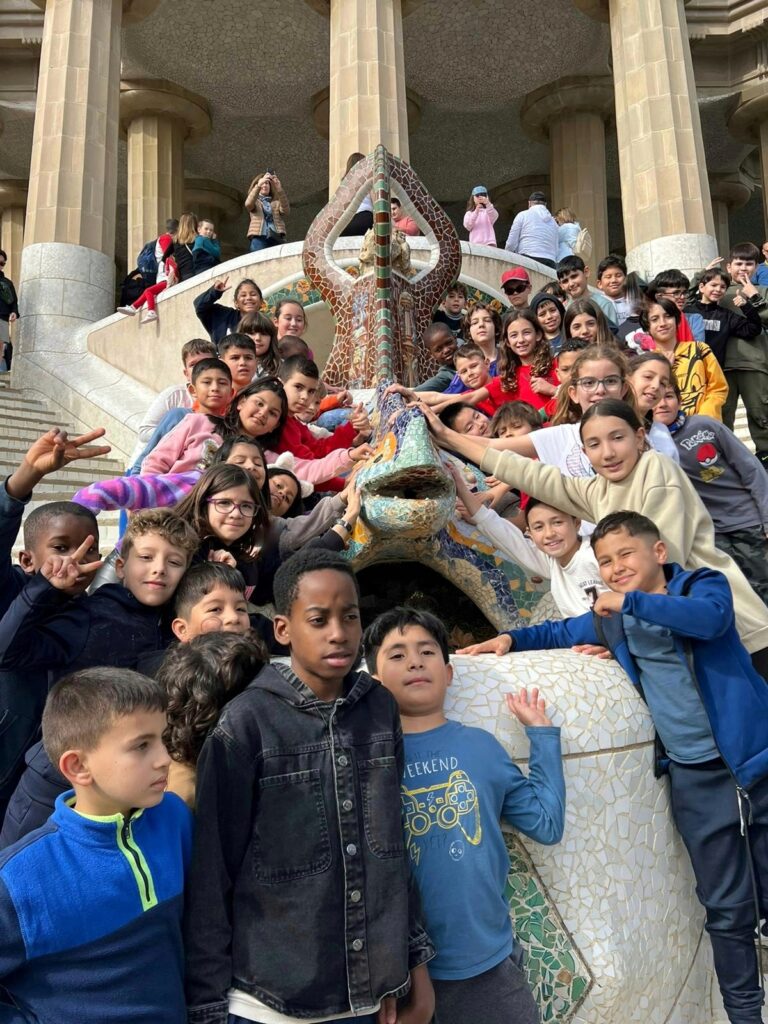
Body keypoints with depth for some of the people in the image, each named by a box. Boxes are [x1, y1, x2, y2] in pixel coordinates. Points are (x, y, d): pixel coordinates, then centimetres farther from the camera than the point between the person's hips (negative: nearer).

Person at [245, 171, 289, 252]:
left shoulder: (276, 202, 23)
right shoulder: (255, 202, 21)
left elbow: (286, 211, 0)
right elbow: (248, 204, -4)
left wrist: (279, 189, -14)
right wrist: (259, 185, -17)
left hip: (276, 238, 1)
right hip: (258, 237, -1)